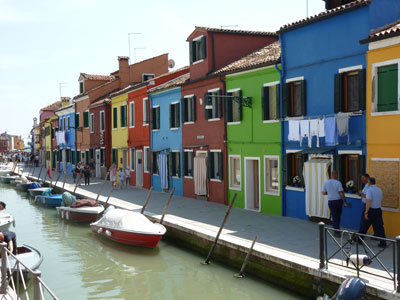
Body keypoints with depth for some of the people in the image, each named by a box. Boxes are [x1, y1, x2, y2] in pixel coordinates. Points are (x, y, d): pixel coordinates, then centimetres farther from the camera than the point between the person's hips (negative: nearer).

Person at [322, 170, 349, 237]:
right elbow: (341, 193, -16)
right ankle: (337, 230, 26)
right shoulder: (338, 183, -11)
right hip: (338, 201, -1)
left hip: (331, 201, 1)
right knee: (338, 216, 17)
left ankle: (337, 232, 0)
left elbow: (323, 193, 2)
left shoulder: (326, 183, -3)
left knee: (334, 217, 6)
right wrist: (345, 202, -13)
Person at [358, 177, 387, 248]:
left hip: (371, 210, -6)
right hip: (379, 210, 6)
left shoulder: (369, 190, -13)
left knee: (364, 226, 8)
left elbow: (368, 201, -20)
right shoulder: (379, 190, 10)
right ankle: (383, 243, 2)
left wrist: (366, 212, -19)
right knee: (379, 227, 6)